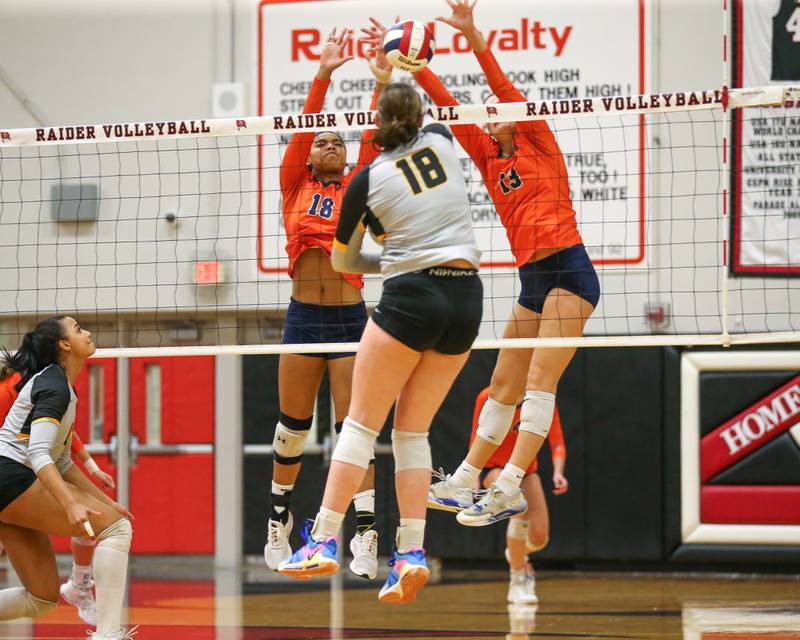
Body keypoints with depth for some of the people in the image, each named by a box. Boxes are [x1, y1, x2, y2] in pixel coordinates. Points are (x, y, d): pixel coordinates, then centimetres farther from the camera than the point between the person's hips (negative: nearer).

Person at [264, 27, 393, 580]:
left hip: (349, 317, -1)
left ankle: (366, 535, -9)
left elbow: (374, 143, -4)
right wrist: (323, 75, -13)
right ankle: (279, 519, 26)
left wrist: (382, 84, -14)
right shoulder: (295, 187, 8)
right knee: (293, 425, 9)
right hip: (304, 317, 1)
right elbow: (303, 129, -3)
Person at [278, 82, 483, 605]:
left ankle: (324, 542, -5)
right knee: (413, 430, 9)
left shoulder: (368, 180, -1)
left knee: (362, 422, 1)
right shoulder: (441, 142, 7)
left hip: (411, 297, -5)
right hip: (466, 298, 5)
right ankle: (412, 552, -2)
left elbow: (342, 261, 13)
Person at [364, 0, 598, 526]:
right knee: (504, 385, 11)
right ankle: (463, 483, 14)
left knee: (540, 379, -16)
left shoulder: (539, 143, 1)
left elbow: (506, 89, -11)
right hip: (532, 281, 8)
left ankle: (510, 488, -25)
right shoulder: (488, 158, 16)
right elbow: (449, 106, 10)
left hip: (570, 272, -8)